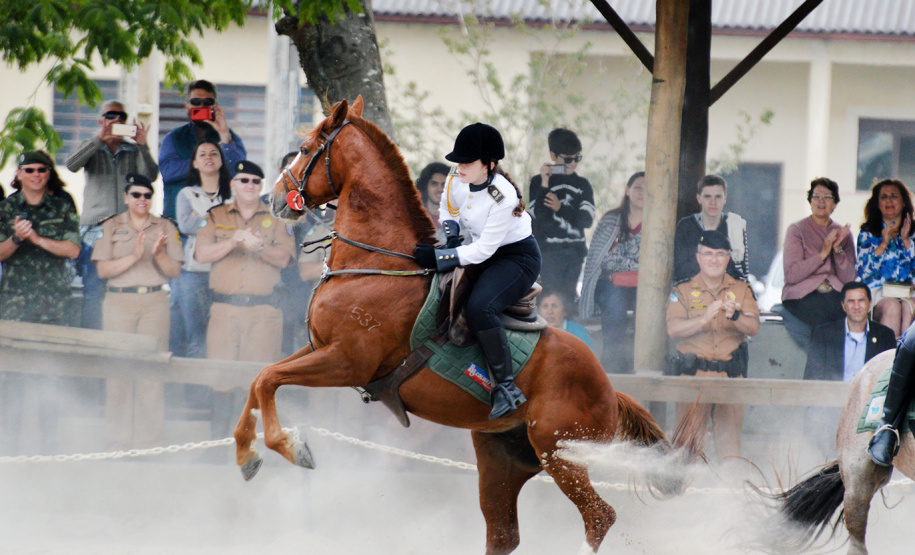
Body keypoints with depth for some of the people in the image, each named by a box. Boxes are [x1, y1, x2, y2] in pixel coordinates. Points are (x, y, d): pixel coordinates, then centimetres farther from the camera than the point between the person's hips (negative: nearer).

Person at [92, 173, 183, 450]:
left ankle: (149, 441, -3)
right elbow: (103, 269, -1)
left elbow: (175, 271, 8)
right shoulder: (111, 227, 9)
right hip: (119, 301, -1)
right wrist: (134, 256, -12)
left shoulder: (165, 228, 12)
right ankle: (118, 440, 0)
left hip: (154, 301, 1)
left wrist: (159, 254, -11)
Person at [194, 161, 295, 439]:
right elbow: (202, 254, 3)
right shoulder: (216, 217, 15)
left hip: (264, 309, 0)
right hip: (225, 308, 0)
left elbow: (283, 258, 2)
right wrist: (233, 242, -11)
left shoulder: (275, 218, 13)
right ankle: (218, 438, -1)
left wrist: (260, 248, -16)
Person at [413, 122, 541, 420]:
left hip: (518, 258, -9)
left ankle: (506, 387, -25)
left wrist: (437, 257, -30)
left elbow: (484, 250, -28)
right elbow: (448, 213, 16)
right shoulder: (455, 181, -7)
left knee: (479, 308, -31)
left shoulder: (503, 196, -29)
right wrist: (451, 237, -6)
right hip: (482, 253, 9)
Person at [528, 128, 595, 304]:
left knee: (569, 294, 0)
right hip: (549, 250, -3)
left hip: (575, 250, 3)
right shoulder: (539, 182, 3)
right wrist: (544, 185, -16)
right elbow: (539, 215, -10)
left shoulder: (582, 184, 12)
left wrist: (560, 208, -9)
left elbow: (587, 219, 2)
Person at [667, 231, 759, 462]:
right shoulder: (683, 291, 7)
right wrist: (704, 318, -21)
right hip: (694, 372, -1)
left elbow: (754, 328, 1)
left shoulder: (742, 290, 12)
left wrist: (735, 316, -20)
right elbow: (673, 329, -6)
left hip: (731, 373, 1)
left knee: (730, 432, -3)